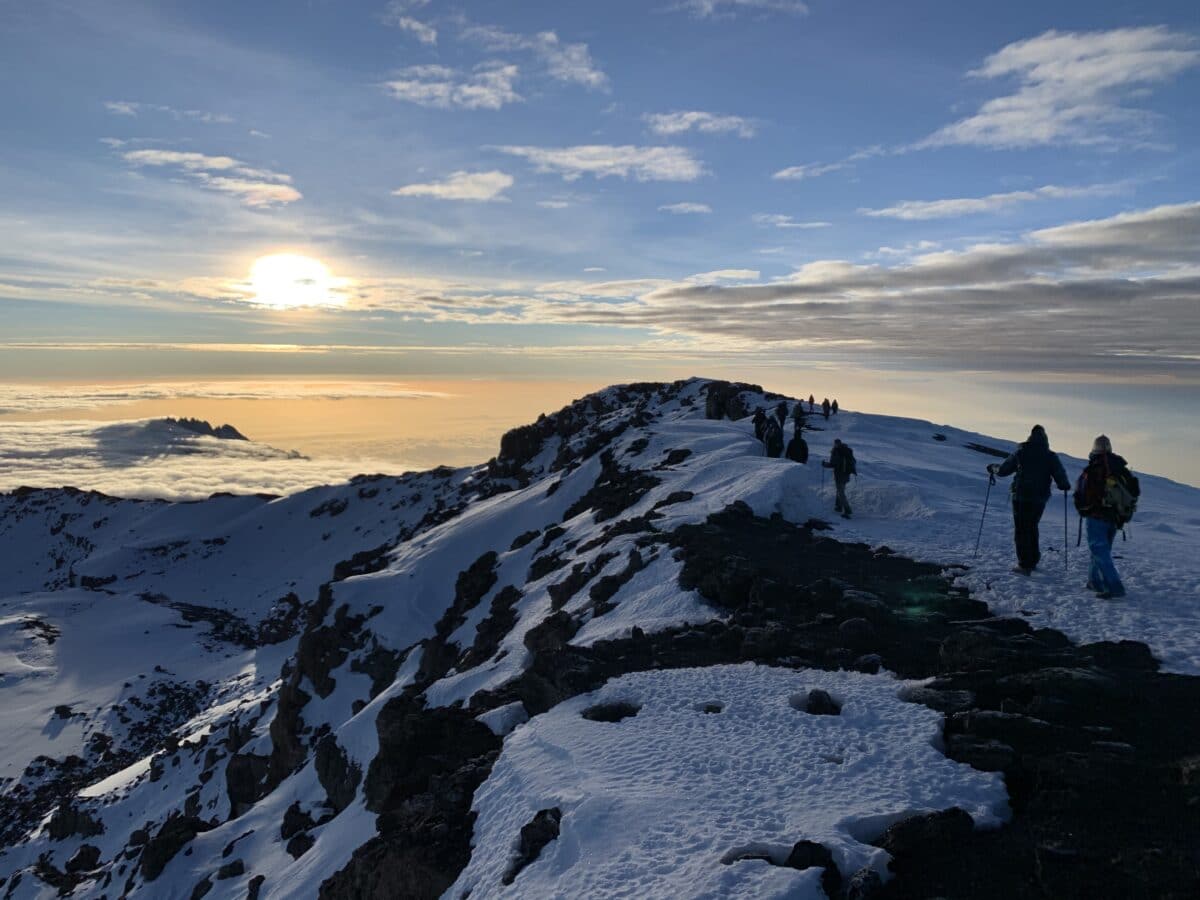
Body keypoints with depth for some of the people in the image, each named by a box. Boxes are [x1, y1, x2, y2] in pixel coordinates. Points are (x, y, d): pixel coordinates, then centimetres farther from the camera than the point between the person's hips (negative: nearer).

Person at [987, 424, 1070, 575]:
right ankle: (1033, 560, 26)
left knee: (1021, 530, 2)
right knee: (1032, 528, 20)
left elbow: (1003, 469, 3)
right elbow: (1061, 477, -3)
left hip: (1021, 497, -2)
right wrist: (1065, 485, 20)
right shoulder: (1051, 456, -1)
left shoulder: (1021, 453, -3)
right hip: (1040, 499, 2)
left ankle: (1025, 565, -4)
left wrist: (993, 467, 24)